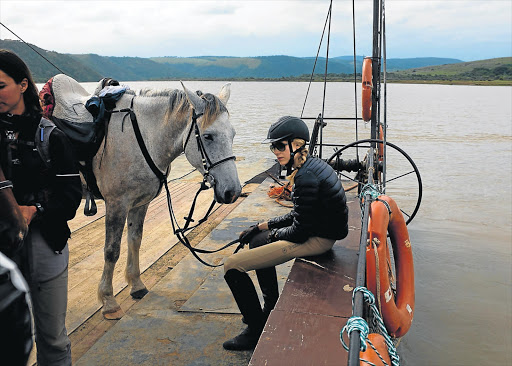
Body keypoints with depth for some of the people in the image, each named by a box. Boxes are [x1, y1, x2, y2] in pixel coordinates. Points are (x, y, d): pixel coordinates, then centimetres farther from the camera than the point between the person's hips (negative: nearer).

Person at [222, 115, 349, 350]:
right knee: (257, 240, 31)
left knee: (232, 266, -12)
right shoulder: (312, 165, 7)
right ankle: (271, 310, 37)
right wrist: (265, 225, 11)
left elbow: (300, 231, -22)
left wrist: (274, 233, -2)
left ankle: (256, 330, 6)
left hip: (316, 240, -11)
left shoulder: (305, 177, -25)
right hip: (319, 230, 11)